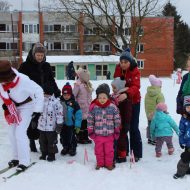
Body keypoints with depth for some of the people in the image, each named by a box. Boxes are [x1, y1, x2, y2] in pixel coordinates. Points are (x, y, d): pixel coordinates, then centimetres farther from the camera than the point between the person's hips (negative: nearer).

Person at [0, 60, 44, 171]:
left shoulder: (23, 80, -37)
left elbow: (39, 91, -28)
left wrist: (38, 109, -27)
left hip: (26, 106, -6)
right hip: (13, 107, 7)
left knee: (20, 132, -14)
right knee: (12, 132, 9)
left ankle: (25, 161, -4)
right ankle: (17, 157, 25)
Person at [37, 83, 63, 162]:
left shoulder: (56, 102, -15)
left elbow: (59, 114, -13)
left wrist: (59, 125, -13)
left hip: (51, 127, -6)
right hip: (41, 126, 6)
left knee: (51, 142, 5)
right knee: (42, 141, 16)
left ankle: (51, 154, 20)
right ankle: (44, 154, 31)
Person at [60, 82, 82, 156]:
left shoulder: (74, 103, -12)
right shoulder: (60, 103, -2)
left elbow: (78, 115, -11)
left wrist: (77, 125, -13)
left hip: (71, 125, -4)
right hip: (62, 125, 4)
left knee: (71, 137, 6)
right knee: (63, 137, 15)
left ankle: (72, 149, 25)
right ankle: (65, 148, 34)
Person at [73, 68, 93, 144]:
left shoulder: (88, 84, 12)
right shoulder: (78, 84, -12)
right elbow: (73, 96, -12)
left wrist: (90, 104, 18)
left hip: (88, 107, 8)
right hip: (81, 107, -8)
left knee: (86, 122, 13)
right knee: (81, 122, -1)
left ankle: (85, 137, 24)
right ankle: (80, 138, 11)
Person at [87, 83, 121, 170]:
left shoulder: (113, 107, -6)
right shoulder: (93, 107, -6)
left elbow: (117, 120, 3)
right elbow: (90, 121, 1)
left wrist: (117, 131, 4)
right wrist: (90, 132, 1)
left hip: (109, 134, 0)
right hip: (98, 134, 0)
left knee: (109, 150, 10)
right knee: (99, 150, 12)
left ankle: (109, 163, 26)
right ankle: (100, 163, 29)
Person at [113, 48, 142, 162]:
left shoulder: (135, 71, -17)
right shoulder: (118, 69, -2)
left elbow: (136, 86, -32)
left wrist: (126, 94, -50)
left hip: (133, 102, -4)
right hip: (120, 101, 5)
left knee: (133, 128, -4)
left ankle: (137, 153, 6)